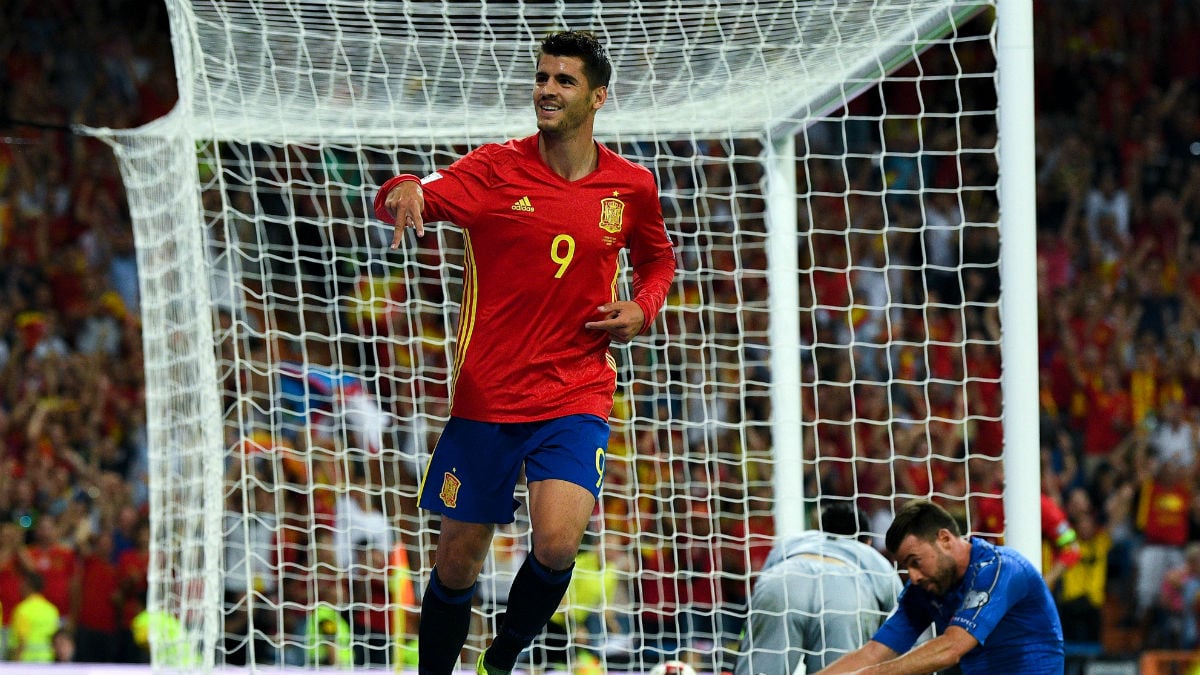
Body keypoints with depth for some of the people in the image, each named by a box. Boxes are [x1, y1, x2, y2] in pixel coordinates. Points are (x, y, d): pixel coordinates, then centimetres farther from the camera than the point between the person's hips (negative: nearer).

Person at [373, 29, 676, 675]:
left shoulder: (631, 187, 4)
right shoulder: (497, 168, -4)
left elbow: (658, 259, 24)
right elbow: (421, 196, -21)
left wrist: (642, 308, 2)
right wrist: (404, 190, -45)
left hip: (576, 397, 0)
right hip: (485, 396, 0)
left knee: (557, 543, -20)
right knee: (457, 562, 6)